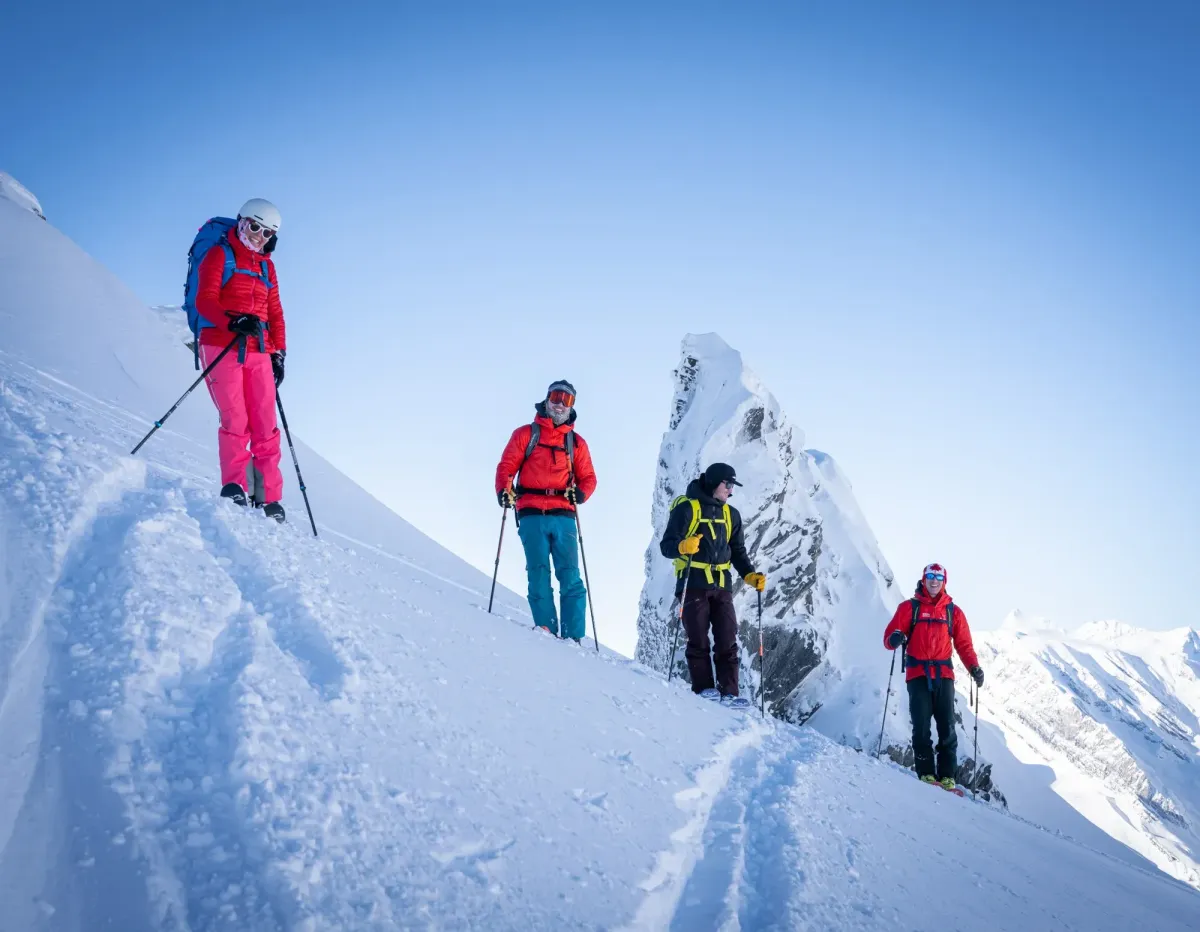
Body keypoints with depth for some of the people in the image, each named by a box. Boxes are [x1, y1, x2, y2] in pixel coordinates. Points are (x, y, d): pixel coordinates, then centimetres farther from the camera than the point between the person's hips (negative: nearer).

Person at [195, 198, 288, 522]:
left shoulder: (266, 265, 21)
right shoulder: (220, 255, 5)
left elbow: (275, 312, 21)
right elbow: (205, 301, -7)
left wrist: (279, 352, 11)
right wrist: (233, 321, -24)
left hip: (258, 352, 4)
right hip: (222, 346, -4)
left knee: (265, 425, -3)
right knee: (235, 421, -14)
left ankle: (269, 499, -3)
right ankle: (234, 487, -8)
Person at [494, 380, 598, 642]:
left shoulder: (577, 442, 19)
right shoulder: (526, 434, 14)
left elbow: (588, 477, 16)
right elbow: (507, 466, 7)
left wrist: (580, 492, -6)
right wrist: (504, 490, -12)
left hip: (564, 516, 1)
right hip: (532, 515, -1)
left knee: (570, 577, -8)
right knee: (539, 575, -9)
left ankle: (573, 637, -10)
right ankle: (546, 630, -11)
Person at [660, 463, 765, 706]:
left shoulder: (731, 514, 16)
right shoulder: (686, 508, -3)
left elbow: (738, 552, 20)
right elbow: (666, 545, -7)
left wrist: (750, 576, 4)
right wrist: (683, 546, -29)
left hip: (722, 586, 5)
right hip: (694, 584, -5)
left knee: (727, 641, -1)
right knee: (698, 640, -3)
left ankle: (729, 692, 0)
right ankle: (704, 688, 2)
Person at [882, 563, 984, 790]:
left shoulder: (953, 611, 12)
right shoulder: (909, 607, 8)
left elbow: (964, 644, 10)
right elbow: (890, 636, 3)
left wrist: (974, 667, -6)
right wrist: (895, 639, -21)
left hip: (943, 674, 1)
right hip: (917, 674, -1)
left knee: (947, 727, -4)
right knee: (921, 726, -4)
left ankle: (947, 776, -2)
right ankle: (926, 773, -2)